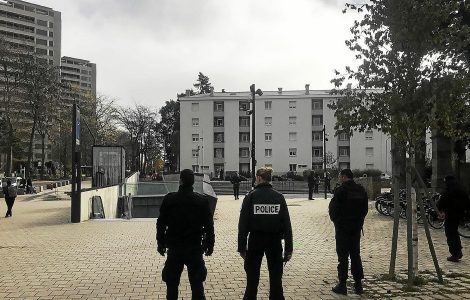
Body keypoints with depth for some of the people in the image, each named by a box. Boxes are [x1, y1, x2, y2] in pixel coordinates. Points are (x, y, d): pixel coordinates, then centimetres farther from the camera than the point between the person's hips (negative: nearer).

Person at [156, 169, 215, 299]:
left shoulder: (169, 199, -6)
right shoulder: (202, 201, -7)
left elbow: (161, 224, 0)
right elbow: (209, 226, -3)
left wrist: (161, 244, 11)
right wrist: (209, 245, 7)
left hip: (174, 249, 0)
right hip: (195, 249, 0)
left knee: (172, 284, 14)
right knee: (197, 284, 10)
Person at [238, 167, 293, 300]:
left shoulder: (251, 196, -7)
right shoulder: (279, 197, -1)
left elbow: (243, 223, -8)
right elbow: (287, 224, -3)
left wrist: (241, 247, -2)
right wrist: (289, 248, 2)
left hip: (256, 240, -1)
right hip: (275, 240, 2)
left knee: (252, 278, 13)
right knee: (276, 279, 13)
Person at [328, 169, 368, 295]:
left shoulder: (341, 190, -15)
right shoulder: (361, 190, 6)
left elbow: (333, 209, -13)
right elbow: (365, 208, 11)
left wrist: (335, 220, 5)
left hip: (342, 228, -6)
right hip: (356, 228, 6)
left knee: (343, 256, 0)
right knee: (356, 255, 13)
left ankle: (342, 285, 4)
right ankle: (358, 284, 17)